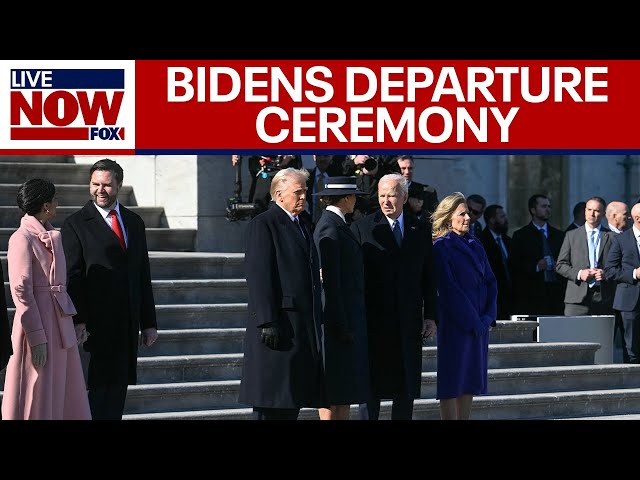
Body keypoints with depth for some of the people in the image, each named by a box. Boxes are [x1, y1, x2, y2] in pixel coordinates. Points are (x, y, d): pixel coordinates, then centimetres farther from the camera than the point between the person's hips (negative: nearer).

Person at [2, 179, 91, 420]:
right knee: (38, 401, -2)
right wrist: (37, 337, -18)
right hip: (38, 322, -9)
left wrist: (76, 320, 13)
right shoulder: (22, 238, -13)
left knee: (66, 398, 12)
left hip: (61, 323, 9)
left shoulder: (52, 235, 13)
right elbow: (21, 291, -16)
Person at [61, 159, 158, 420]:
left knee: (118, 387, 7)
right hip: (97, 325, -5)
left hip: (128, 325, 5)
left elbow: (143, 276, 16)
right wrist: (78, 322, -15)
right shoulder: (76, 224, -2)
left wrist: (149, 323, 12)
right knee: (99, 387, -7)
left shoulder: (134, 222, 15)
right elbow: (72, 278, -7)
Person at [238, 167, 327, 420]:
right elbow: (258, 277, -14)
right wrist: (268, 323, -21)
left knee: (294, 400, 8)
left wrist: (318, 322, 17)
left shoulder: (304, 227, 21)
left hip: (304, 329, 8)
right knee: (271, 405, -7)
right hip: (278, 327, -8)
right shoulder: (263, 224, -6)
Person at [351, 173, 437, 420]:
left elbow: (428, 277, 11)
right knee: (372, 388, 0)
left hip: (409, 323, 3)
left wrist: (430, 316, 4)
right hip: (374, 322, -3)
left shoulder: (421, 230, 10)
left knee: (407, 389, 7)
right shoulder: (362, 228, 0)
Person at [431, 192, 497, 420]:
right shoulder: (441, 246, -7)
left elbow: (490, 281, 11)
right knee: (452, 381, -4)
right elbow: (448, 289, -13)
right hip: (455, 322, -7)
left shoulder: (474, 244, 13)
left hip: (480, 323, 7)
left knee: (470, 378, 8)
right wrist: (471, 321, -14)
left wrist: (489, 316, -2)